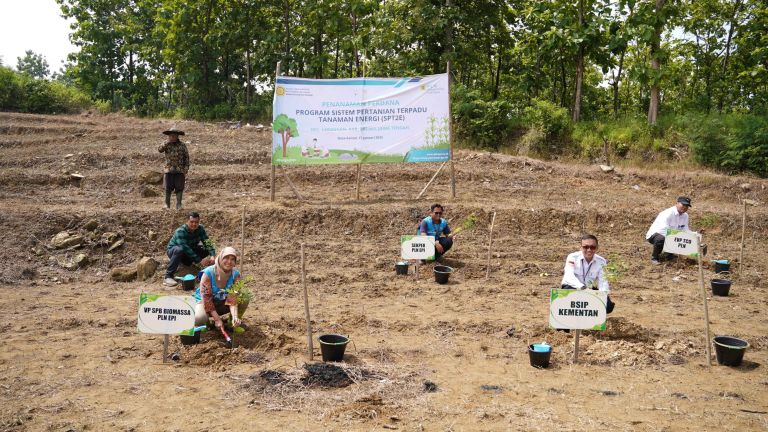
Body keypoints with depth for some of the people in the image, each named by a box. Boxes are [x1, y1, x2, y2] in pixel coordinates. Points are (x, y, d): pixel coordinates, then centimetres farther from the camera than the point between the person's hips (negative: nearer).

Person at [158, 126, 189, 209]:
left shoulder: (182, 145, 4)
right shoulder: (167, 145, 5)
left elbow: (186, 157, 4)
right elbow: (159, 149, -15)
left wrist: (186, 169, -2)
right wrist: (167, 142, -20)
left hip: (180, 171, 0)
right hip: (169, 170, 0)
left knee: (179, 188, 1)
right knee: (168, 188, 3)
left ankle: (178, 205, 9)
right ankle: (167, 204, 13)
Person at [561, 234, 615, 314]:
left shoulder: (601, 262, -8)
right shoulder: (572, 258, -18)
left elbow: (603, 280, -16)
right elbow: (569, 277, -34)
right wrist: (583, 288, -51)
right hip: (573, 287, -3)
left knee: (608, 306, -20)